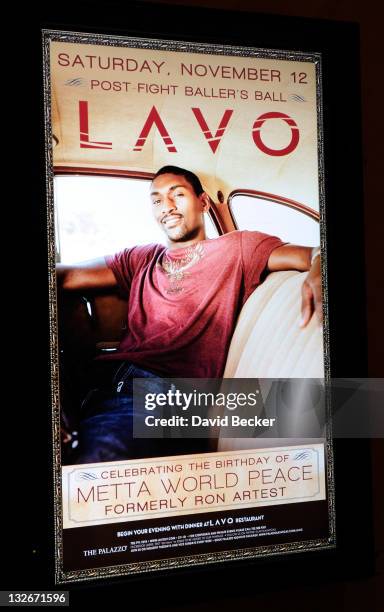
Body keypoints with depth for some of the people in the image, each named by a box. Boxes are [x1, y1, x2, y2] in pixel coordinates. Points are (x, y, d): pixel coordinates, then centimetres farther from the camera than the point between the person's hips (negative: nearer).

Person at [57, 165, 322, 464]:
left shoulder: (236, 248, 12)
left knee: (102, 454, -34)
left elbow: (311, 254, -1)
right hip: (115, 380, 5)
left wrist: (317, 271, -26)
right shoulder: (141, 258, 26)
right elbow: (68, 276, 18)